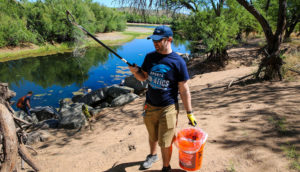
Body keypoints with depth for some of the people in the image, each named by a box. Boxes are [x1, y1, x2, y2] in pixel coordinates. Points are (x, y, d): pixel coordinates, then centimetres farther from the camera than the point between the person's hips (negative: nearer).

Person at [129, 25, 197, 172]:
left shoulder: (178, 62, -13)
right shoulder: (150, 57, 0)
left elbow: (184, 90, -9)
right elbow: (143, 77, 10)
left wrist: (190, 113, -6)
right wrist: (135, 71, -13)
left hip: (168, 108, -4)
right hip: (150, 105, 5)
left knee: (165, 142, 6)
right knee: (152, 136, 24)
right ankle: (152, 155, 52)